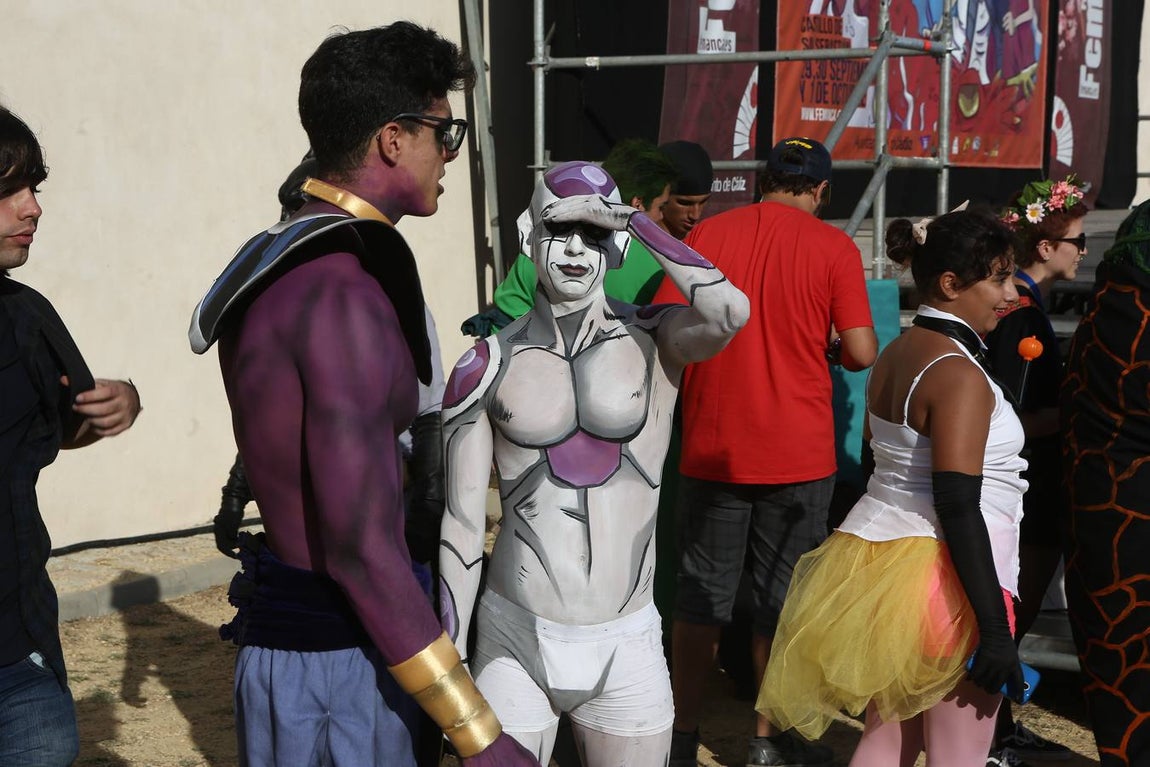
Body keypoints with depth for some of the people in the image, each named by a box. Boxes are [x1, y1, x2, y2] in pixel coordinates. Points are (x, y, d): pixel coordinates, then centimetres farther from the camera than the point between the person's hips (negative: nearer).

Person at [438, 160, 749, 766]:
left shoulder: (655, 343, -2)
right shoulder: (486, 368, -1)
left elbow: (731, 311, -26)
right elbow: (462, 525, 1)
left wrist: (638, 222, -15)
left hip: (626, 647, 1)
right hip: (514, 642, 0)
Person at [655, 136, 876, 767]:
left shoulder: (709, 233, -1)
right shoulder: (834, 248, -6)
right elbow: (861, 353, -11)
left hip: (713, 449, 2)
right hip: (798, 455, -2)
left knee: (701, 598, 12)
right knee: (781, 599, 11)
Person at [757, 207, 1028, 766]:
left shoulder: (895, 354, 10)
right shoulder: (961, 376, -17)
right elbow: (958, 509, -22)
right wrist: (995, 629, -21)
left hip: (878, 552, 9)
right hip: (942, 577, -9)